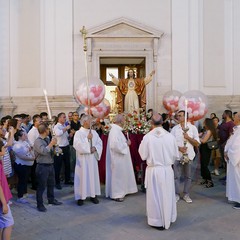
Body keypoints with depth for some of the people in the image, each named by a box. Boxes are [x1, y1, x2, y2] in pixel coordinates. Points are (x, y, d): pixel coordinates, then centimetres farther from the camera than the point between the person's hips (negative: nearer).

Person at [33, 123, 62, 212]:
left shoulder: (48, 139, 6)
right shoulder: (37, 141, -16)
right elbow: (44, 151, -30)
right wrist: (52, 143, -25)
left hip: (50, 164, 8)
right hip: (42, 166, -8)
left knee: (51, 183, 21)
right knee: (41, 186, 2)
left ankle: (51, 199, 40)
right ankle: (40, 204, 16)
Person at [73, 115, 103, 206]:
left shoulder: (94, 132, 9)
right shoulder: (78, 133, -5)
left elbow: (100, 142, 7)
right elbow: (77, 144, -17)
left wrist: (95, 147, -12)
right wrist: (87, 138, -16)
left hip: (92, 158, 5)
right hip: (82, 159, -5)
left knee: (93, 175, 8)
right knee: (82, 176, -2)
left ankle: (93, 195, 19)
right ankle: (81, 196, 6)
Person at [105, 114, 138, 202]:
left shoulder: (117, 129, 10)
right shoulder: (115, 130, -23)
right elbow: (115, 145, -31)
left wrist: (125, 143, 2)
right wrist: (126, 144, -18)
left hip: (119, 158, 11)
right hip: (117, 158, -11)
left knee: (120, 175, 18)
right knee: (117, 175, 0)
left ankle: (119, 192, 29)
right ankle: (116, 194, 12)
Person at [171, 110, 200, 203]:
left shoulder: (193, 128, 0)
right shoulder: (174, 128, 2)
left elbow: (197, 143, -1)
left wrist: (188, 137, -14)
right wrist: (179, 148, -14)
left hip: (188, 155, 0)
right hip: (177, 155, 0)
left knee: (188, 176, 9)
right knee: (177, 176, 5)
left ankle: (186, 194, 21)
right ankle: (177, 194, 17)